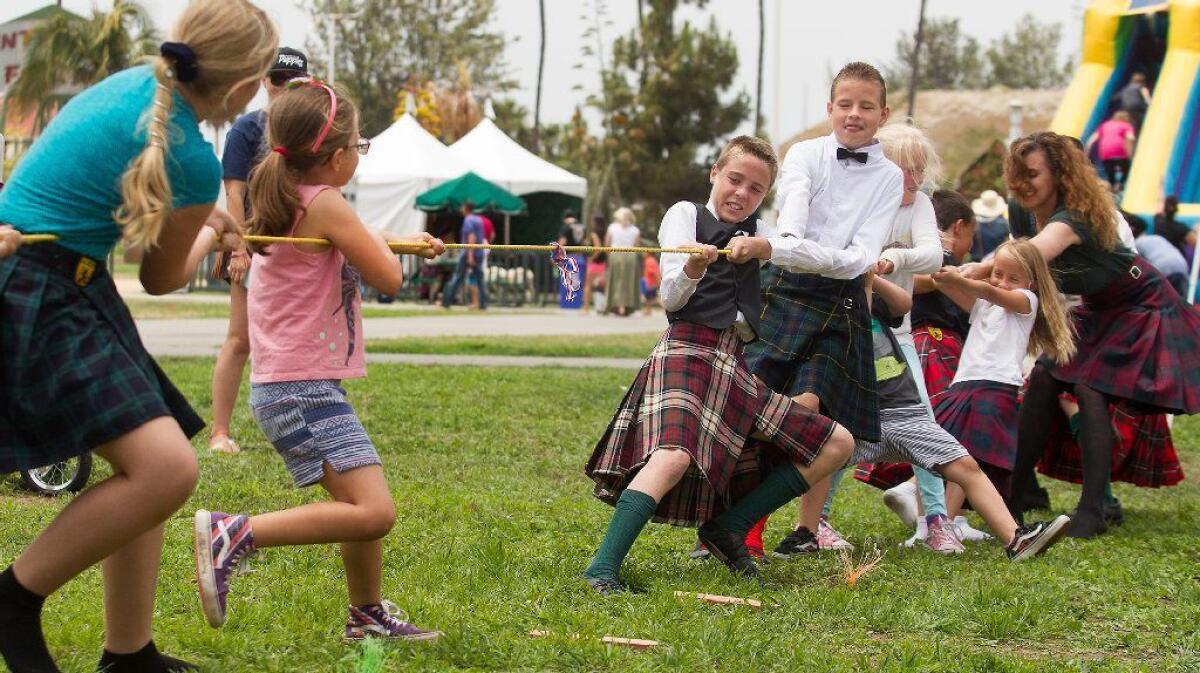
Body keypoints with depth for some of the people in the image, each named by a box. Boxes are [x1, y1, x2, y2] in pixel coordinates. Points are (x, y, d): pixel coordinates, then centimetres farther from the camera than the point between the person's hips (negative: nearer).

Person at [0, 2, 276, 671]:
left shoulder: (133, 83, 8)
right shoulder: (192, 159, -16)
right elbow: (163, 279, 3)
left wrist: (208, 225, 45)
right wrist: (209, 235, 24)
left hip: (65, 292, 10)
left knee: (153, 468, 14)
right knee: (167, 467, -21)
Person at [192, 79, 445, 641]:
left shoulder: (283, 200, 15)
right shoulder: (326, 205, -13)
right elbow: (389, 278, -11)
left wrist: (410, 243, 42)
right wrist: (378, 240, 10)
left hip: (285, 386, 10)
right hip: (305, 388, -10)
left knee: (363, 502, 23)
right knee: (373, 512, -20)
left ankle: (367, 615, 37)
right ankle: (235, 535, -21)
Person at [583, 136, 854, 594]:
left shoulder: (756, 231, 23)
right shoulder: (686, 213, 8)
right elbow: (671, 299, -5)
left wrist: (763, 246, -22)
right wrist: (692, 269, -27)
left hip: (735, 368, 7)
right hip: (686, 353, -7)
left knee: (837, 444, 3)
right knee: (674, 457, -34)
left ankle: (727, 528, 0)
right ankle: (602, 570, -37)